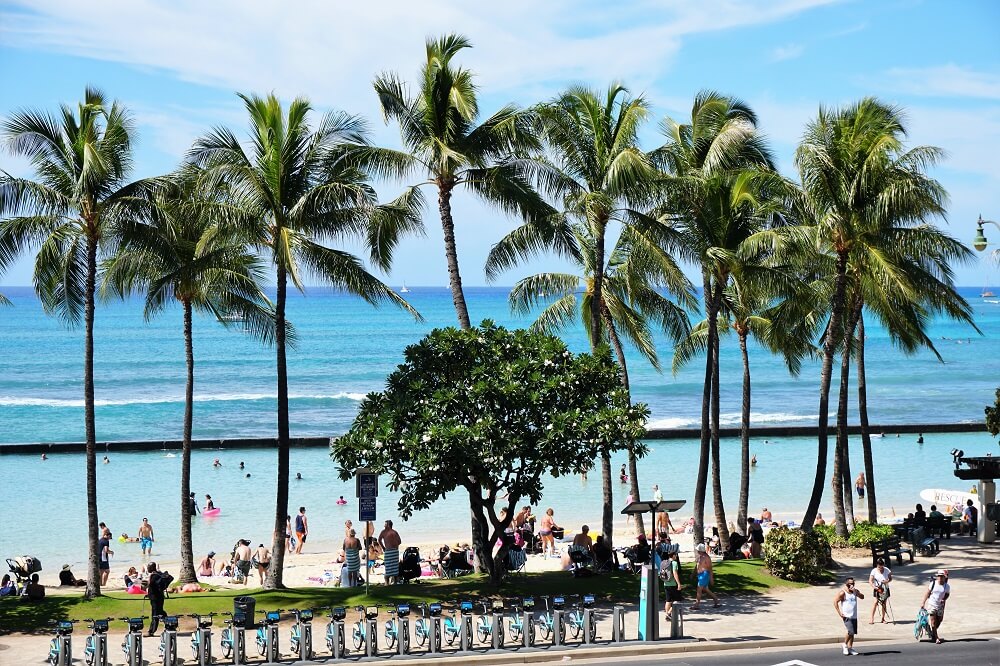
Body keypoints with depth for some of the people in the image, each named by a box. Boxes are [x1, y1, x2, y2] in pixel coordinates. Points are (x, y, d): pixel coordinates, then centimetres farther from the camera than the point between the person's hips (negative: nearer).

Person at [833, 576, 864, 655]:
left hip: (854, 616, 6)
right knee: (851, 632, -16)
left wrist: (855, 591, -20)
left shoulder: (855, 591, 8)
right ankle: (845, 645, 5)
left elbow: (862, 597, -7)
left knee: (853, 633, 9)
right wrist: (839, 613, -14)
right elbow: (835, 601, -10)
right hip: (846, 616, -6)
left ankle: (850, 647, 20)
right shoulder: (842, 592, -9)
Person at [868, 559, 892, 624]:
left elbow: (890, 579, 0)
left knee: (884, 604, 6)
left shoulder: (887, 570, -7)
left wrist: (887, 581, -22)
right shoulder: (874, 571, -11)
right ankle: (872, 618, -10)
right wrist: (873, 586, -28)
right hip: (877, 589, -2)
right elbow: (870, 580, -11)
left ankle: (883, 619, 17)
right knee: (875, 602, -14)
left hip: (885, 589, 2)